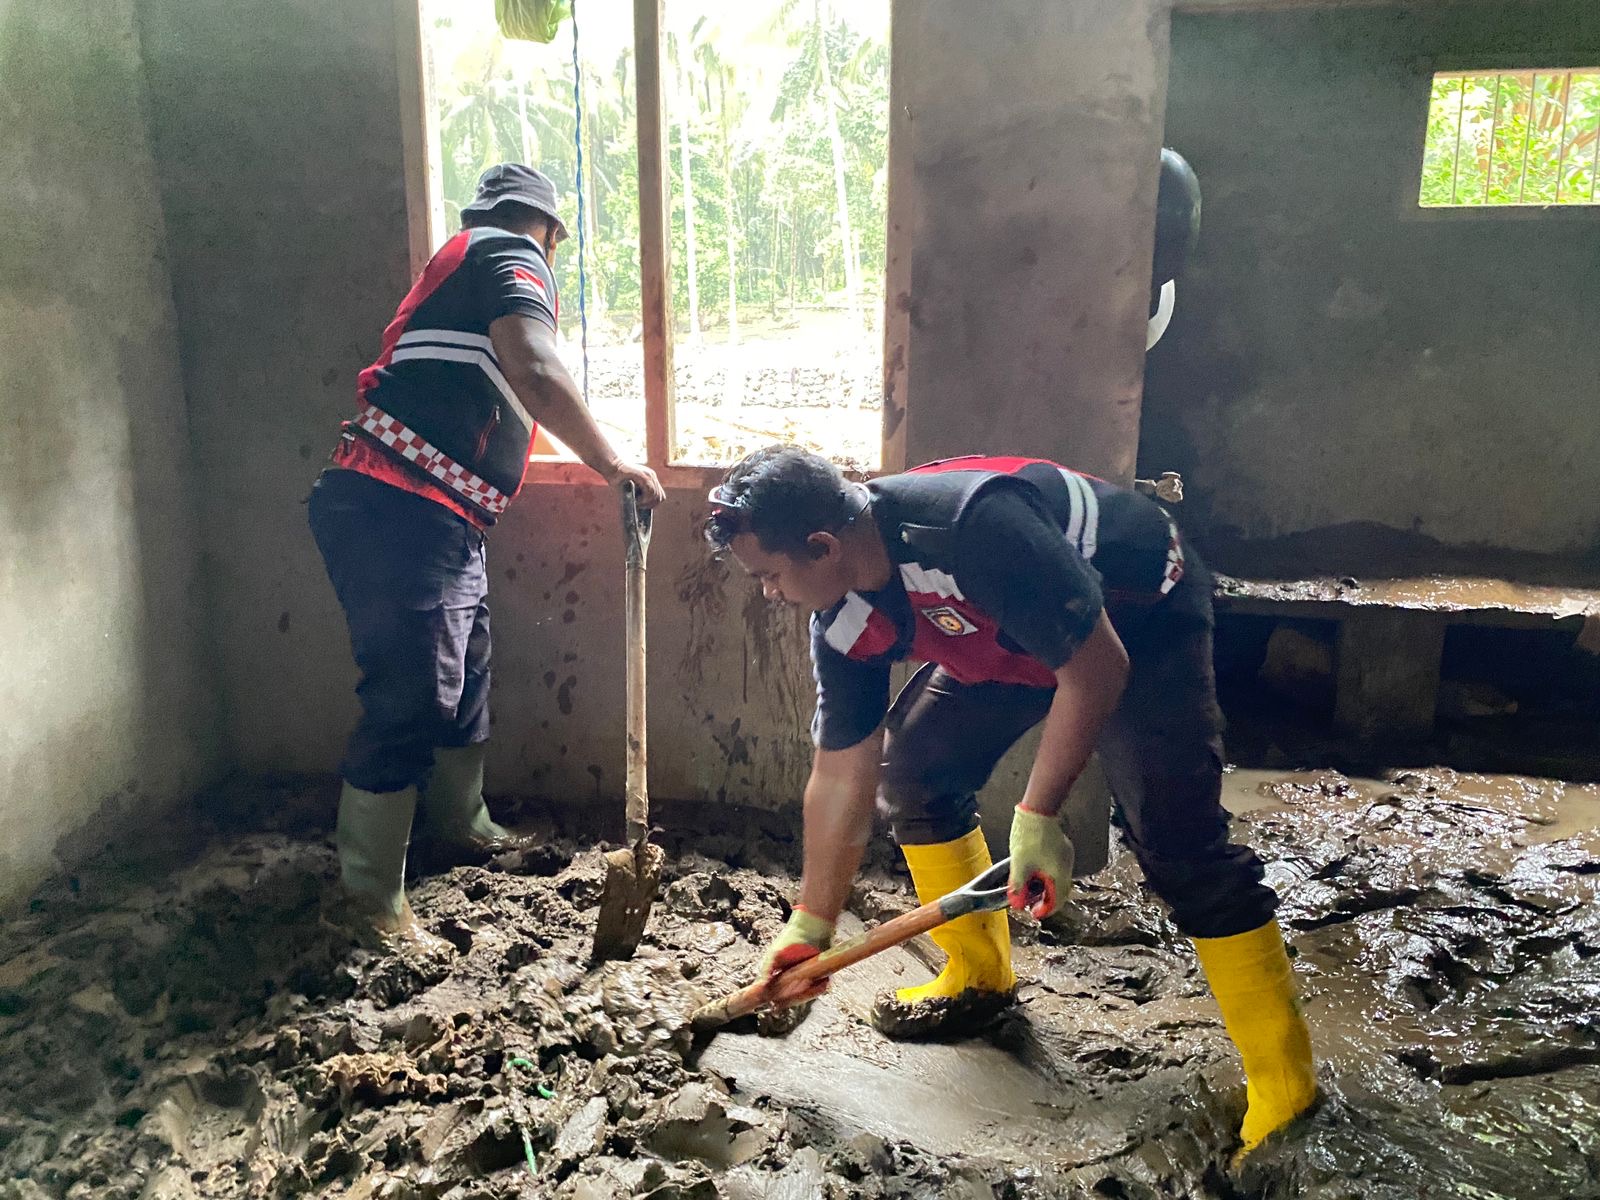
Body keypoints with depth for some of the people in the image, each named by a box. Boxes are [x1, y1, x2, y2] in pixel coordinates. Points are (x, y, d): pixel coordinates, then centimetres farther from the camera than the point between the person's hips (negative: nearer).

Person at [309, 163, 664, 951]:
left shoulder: (462, 262, 26)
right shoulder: (515, 259, -4)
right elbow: (535, 372, -24)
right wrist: (610, 464, -18)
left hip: (438, 522, 10)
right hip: (401, 518, -10)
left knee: (462, 677, 19)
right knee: (409, 700, -7)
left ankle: (459, 827, 36)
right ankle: (373, 894, 3)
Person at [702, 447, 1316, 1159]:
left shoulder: (972, 525, -39)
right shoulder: (842, 621, -14)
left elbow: (1096, 667, -31)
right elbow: (841, 775, -5)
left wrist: (1038, 817, -30)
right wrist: (811, 926, -1)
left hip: (1140, 619, -7)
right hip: (1014, 634, 7)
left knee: (1178, 843, -17)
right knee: (909, 768, 1)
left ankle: (1285, 1088, -3)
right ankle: (979, 977, 18)